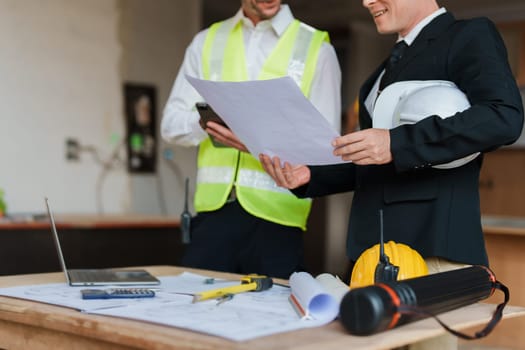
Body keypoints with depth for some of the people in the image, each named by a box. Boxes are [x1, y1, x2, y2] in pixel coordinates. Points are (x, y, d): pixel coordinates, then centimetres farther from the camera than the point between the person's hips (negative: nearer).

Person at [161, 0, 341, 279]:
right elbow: (171, 125, 9)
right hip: (213, 207, 2)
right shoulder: (206, 42, 12)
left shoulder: (317, 49, 4)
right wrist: (210, 118, -12)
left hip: (276, 215, -2)